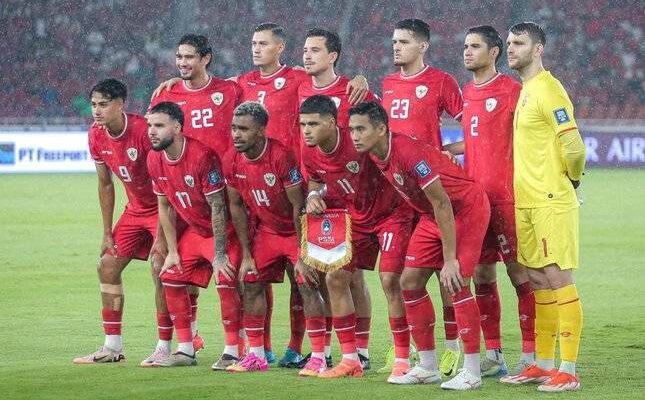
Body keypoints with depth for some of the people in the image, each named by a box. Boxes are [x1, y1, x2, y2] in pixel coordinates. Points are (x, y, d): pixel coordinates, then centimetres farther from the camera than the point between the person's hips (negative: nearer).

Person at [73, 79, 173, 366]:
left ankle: (164, 347, -10)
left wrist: (162, 237, -23)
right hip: (135, 210, 8)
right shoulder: (97, 136, -4)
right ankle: (112, 347, 10)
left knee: (160, 269, -18)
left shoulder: (143, 131, -26)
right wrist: (107, 233, 7)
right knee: (107, 266, 3)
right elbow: (105, 185, 9)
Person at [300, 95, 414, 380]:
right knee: (335, 278, 1)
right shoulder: (311, 155, -9)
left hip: (391, 214, -7)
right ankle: (350, 359, 11)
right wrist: (314, 197, -8)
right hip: (356, 219, 7)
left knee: (390, 280, -16)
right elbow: (316, 183, 11)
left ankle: (403, 360, -7)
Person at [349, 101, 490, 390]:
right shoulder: (375, 153, -7)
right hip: (432, 214, 9)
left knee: (456, 284, -17)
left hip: (467, 208, -9)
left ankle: (472, 372, -11)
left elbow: (442, 204, -28)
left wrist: (450, 259, -27)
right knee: (410, 282, 3)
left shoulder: (408, 153, -32)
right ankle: (428, 367, 12)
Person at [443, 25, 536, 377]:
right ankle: (493, 355, 14)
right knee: (481, 273, 8)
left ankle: (530, 356, -1)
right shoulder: (468, 92, 15)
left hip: (505, 193, -7)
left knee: (518, 270, -4)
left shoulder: (510, 90, -7)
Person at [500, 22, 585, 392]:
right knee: (539, 281, 12)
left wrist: (572, 178, -3)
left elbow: (572, 145, -18)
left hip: (552, 202, -9)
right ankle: (544, 364, 19)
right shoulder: (525, 91, 16)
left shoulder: (549, 90, -13)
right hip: (526, 202, 9)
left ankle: (568, 371, -8)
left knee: (558, 279, -8)